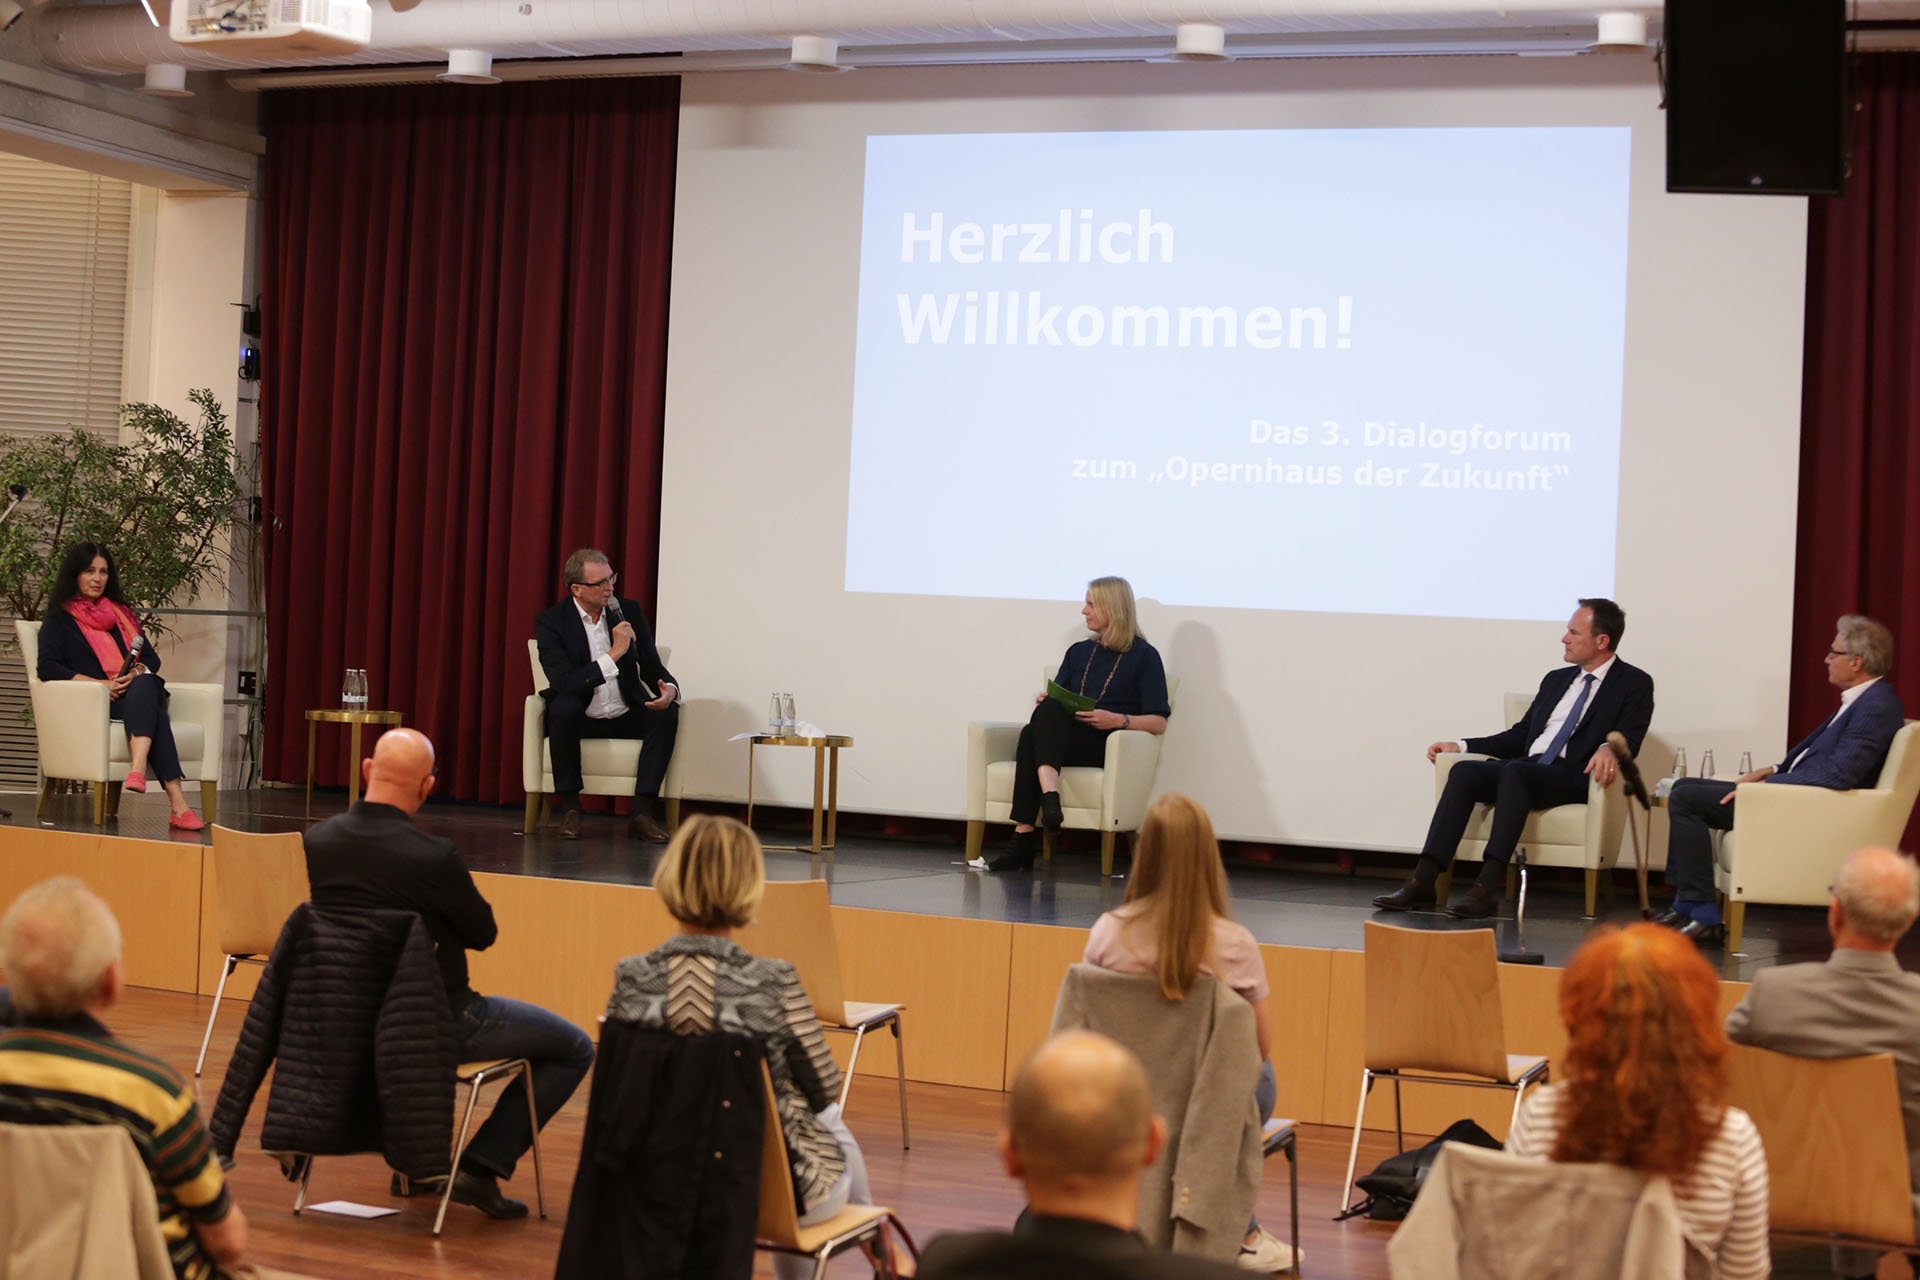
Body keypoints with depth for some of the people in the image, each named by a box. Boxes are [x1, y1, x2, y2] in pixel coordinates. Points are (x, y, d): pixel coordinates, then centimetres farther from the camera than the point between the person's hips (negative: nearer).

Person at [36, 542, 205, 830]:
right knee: (152, 707, -37)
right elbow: (48, 667, -4)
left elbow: (152, 658, 20)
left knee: (145, 687, -37)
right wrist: (100, 684, -15)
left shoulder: (121, 612, 27)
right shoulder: (60, 618, 12)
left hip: (137, 693, 4)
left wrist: (137, 673, -5)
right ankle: (177, 804, -54)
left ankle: (138, 770, -59)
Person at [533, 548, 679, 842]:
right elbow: (564, 683, -22)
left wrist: (668, 688, -20)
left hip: (626, 718, 3)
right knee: (564, 706, -35)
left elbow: (652, 668, 5)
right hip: (581, 719, -3)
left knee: (667, 712, -24)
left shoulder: (629, 611, 1)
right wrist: (614, 654, -27)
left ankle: (641, 812, -24)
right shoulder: (550, 621, -10)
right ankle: (569, 808, -21)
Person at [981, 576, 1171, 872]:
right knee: (1046, 710, -31)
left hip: (1106, 745, -5)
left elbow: (1158, 723, 0)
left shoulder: (1144, 656, 8)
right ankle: (1049, 796, -50)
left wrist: (1118, 720, -16)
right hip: (1062, 738, 5)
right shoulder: (1078, 652, 26)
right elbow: (1056, 702, 22)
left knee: (1038, 728, -33)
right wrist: (1046, 703, -1)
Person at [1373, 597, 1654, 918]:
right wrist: (1461, 745, 14)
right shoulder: (1557, 679, 25)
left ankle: (1487, 887, -42)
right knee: (1464, 770, -23)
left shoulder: (1634, 684, 6)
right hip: (1527, 768, 6)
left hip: (1576, 776, -6)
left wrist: (1609, 748, -32)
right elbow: (1521, 735, 25)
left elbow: (1629, 740, -8)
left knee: (1514, 771, -36)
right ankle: (1423, 882, -32)